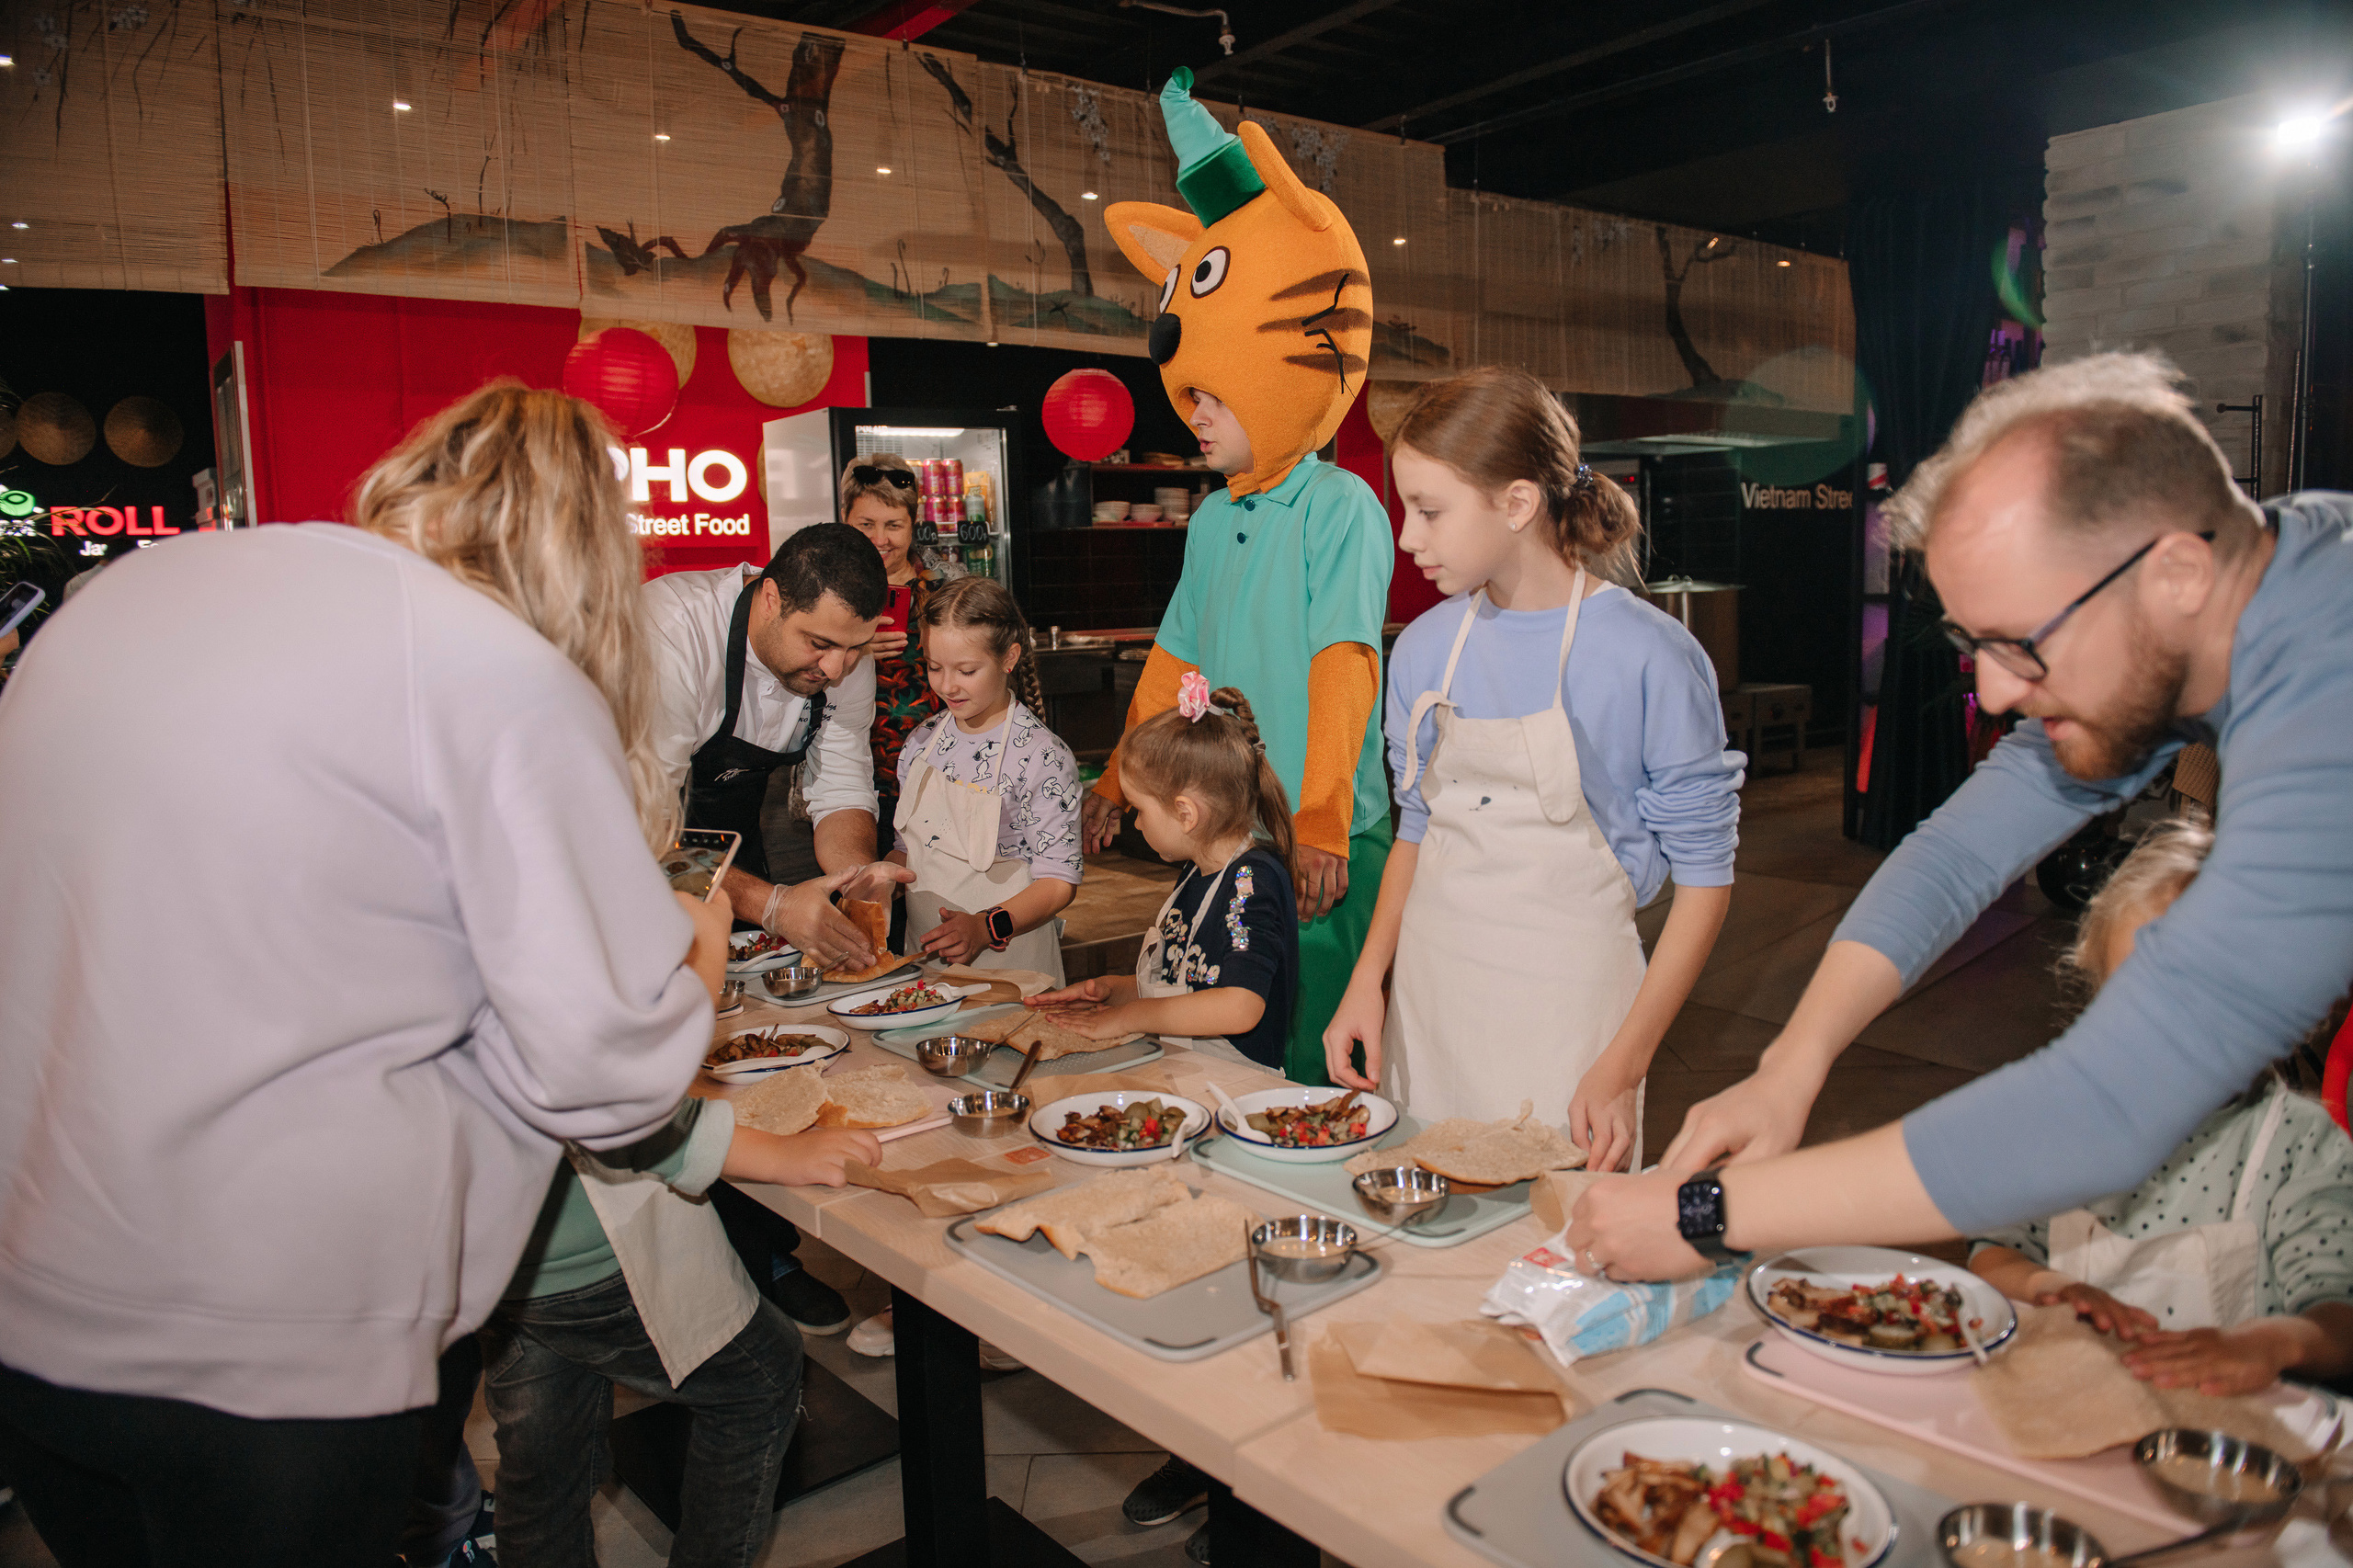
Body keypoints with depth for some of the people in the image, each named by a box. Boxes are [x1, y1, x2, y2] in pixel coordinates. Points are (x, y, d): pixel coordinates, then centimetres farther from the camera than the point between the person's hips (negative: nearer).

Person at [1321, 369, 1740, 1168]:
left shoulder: (1651, 658, -12)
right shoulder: (1424, 649, 4)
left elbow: (1704, 876, -8)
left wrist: (1621, 1067, -13)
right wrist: (1368, 980, 1)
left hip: (1565, 1009, -4)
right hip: (1429, 996, 5)